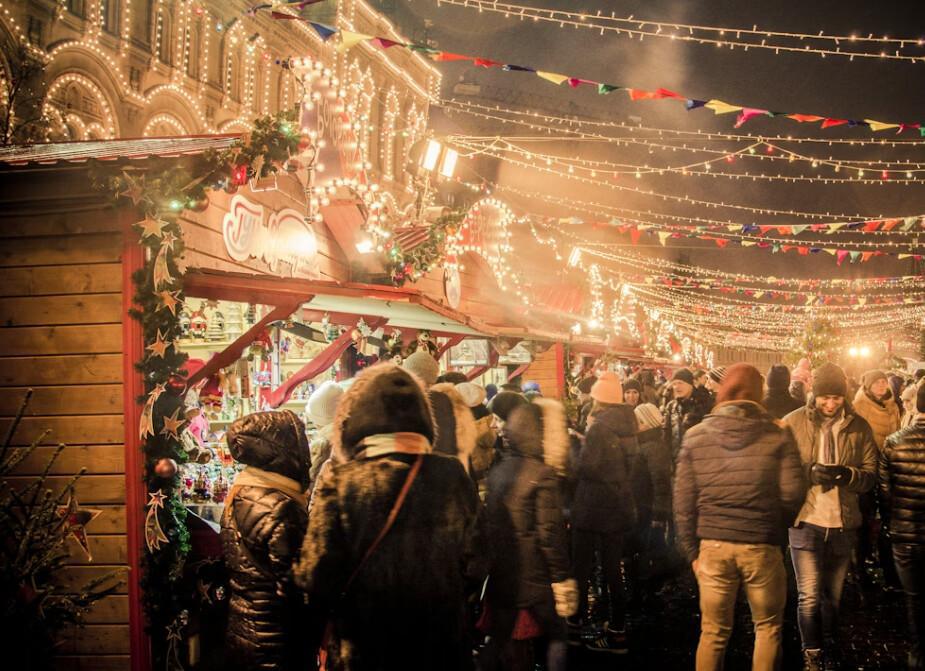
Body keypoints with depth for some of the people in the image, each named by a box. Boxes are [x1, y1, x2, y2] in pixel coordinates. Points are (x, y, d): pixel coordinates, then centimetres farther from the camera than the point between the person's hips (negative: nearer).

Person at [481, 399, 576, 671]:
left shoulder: (497, 472, 5)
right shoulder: (543, 475, -15)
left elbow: (488, 524, 10)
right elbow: (550, 533, -17)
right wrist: (562, 578, -12)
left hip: (499, 574, 6)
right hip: (535, 576, -6)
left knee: (497, 640, 13)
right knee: (557, 635, 13)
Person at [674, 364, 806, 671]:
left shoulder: (696, 436, 0)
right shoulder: (778, 435, -4)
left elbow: (683, 502, 0)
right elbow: (793, 493, -8)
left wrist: (692, 550, 9)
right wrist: (775, 528, 11)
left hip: (713, 546, 2)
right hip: (762, 546, -1)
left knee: (713, 633, 13)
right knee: (768, 628, 17)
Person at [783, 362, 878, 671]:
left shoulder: (858, 426, 0)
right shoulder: (793, 423, -6)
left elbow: (870, 474, 1)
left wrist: (847, 474, -20)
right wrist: (809, 472, -22)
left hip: (843, 524, 3)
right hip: (806, 521, -2)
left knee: (833, 595, 17)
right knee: (810, 596, -4)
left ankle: (829, 645, 37)